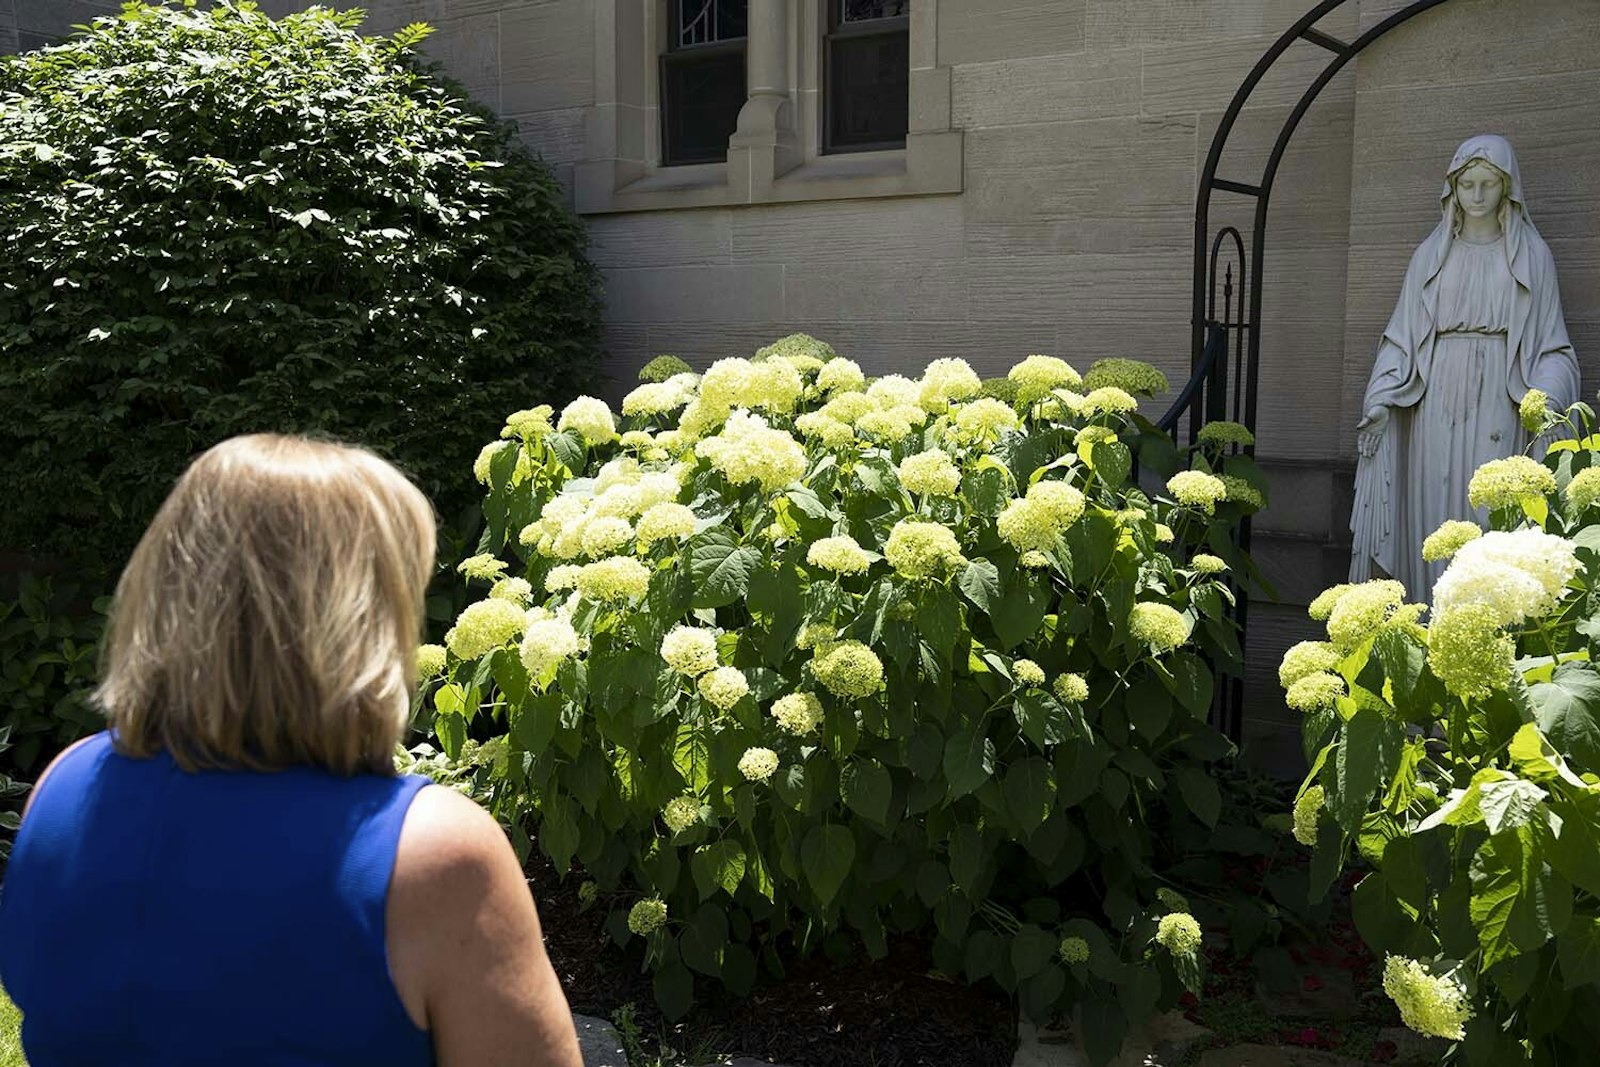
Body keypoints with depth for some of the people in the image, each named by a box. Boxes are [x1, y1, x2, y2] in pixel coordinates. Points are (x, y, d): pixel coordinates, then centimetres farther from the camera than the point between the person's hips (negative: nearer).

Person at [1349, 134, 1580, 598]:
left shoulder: (1532, 255, 8)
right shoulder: (1430, 256, 12)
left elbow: (1549, 341, 6)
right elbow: (1403, 335, 9)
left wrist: (1546, 397, -12)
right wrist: (1381, 402, -3)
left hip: (1498, 402, -1)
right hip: (1437, 400, 2)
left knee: (1489, 517, -7)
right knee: (1433, 513, -1)